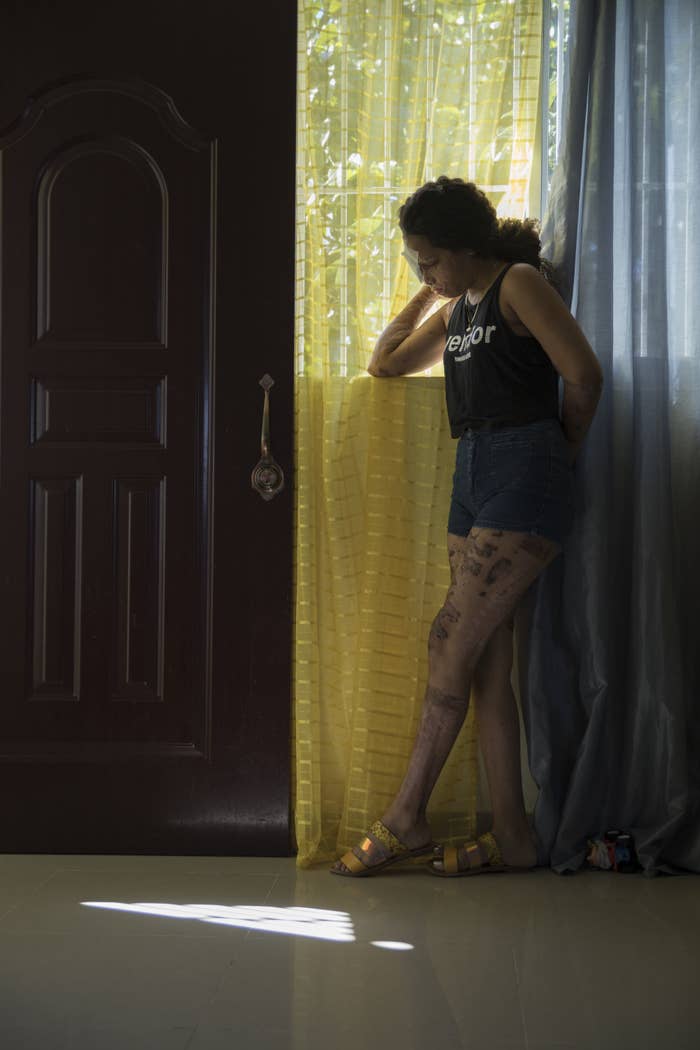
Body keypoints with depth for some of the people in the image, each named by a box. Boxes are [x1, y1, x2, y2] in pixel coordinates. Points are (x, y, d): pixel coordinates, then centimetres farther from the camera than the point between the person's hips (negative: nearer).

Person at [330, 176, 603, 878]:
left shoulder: (521, 283, -5)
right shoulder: (457, 308, 21)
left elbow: (584, 376, -12)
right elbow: (385, 364, 29)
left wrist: (563, 451, 1)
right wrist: (429, 295, 21)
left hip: (524, 476, -9)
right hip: (472, 477, 9)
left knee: (451, 641, -11)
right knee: (486, 662, 3)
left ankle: (405, 818, -5)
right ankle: (511, 838, 5)